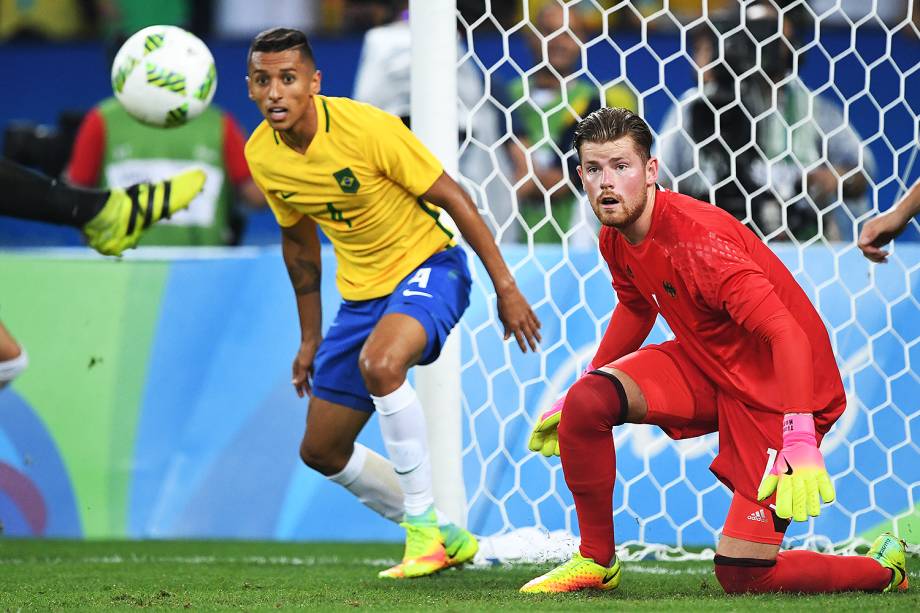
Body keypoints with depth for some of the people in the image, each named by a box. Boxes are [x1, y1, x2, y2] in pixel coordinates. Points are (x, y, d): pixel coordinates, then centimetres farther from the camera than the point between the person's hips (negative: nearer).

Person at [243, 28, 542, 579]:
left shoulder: (367, 128, -23)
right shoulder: (261, 156, -6)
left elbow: (453, 198, -16)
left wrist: (506, 287, -16)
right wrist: (311, 338, 17)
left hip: (427, 267, -7)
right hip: (361, 293, 7)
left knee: (378, 363, -37)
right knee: (321, 451, 7)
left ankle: (425, 526, -22)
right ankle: (445, 538, 25)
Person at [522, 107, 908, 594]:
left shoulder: (699, 238, -30)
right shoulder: (615, 239, -3)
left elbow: (787, 333, -37)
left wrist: (799, 441, -48)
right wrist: (578, 393, 23)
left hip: (776, 389, -7)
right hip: (705, 368, 7)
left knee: (740, 576, -11)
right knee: (587, 401, -18)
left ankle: (884, 569, 16)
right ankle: (596, 562, 2)